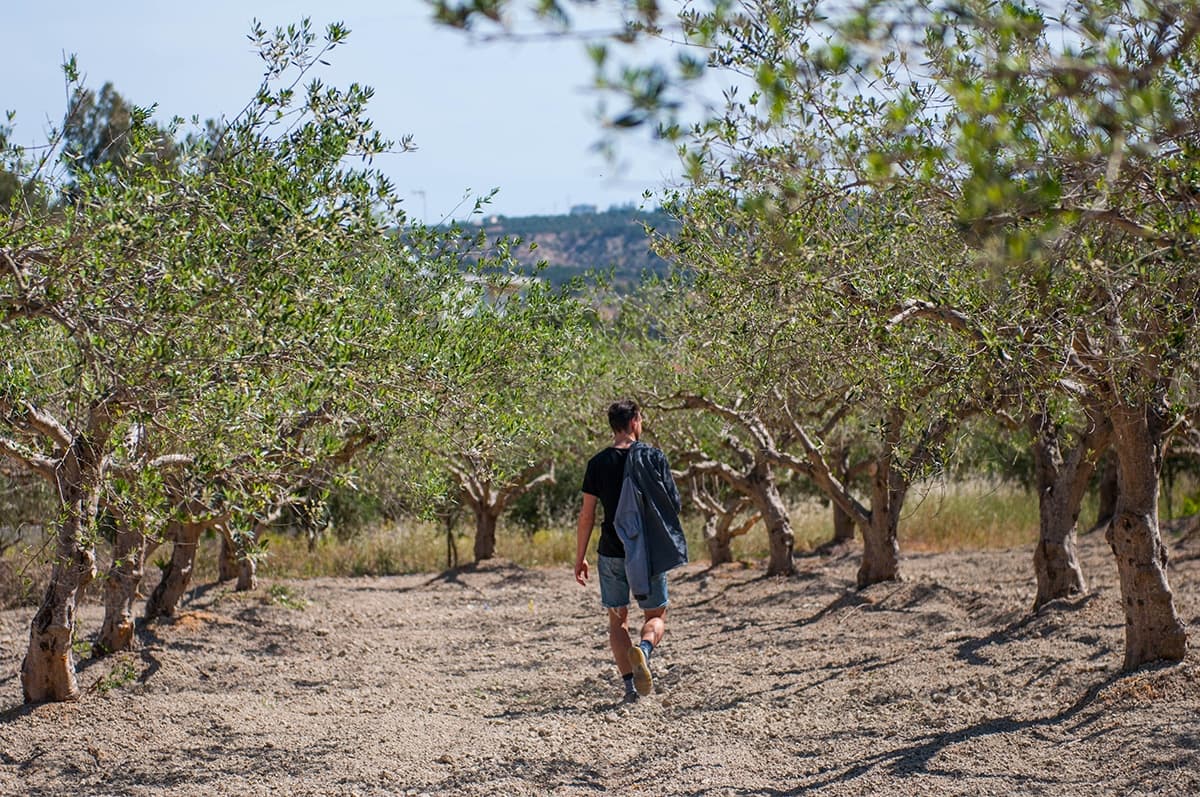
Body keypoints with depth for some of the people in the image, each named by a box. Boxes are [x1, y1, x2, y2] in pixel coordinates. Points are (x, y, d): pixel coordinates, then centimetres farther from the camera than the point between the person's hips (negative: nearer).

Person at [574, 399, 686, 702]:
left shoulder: (598, 463, -1)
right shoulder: (654, 457, -4)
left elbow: (587, 515, -1)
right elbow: (674, 503, -3)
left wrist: (580, 558, 5)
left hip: (612, 553, 1)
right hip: (649, 552, -1)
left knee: (617, 620, 13)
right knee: (656, 616, 11)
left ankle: (630, 685, 4)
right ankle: (643, 649, -21)